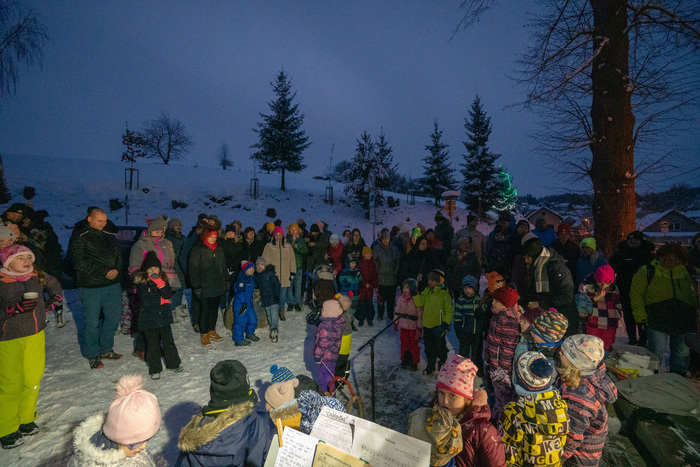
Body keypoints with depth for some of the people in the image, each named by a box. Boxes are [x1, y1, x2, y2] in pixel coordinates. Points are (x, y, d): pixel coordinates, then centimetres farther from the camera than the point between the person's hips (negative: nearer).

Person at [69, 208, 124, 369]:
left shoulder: (110, 237, 11)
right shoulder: (79, 238, -6)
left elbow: (119, 258, 12)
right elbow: (80, 263, -14)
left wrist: (117, 270, -9)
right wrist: (105, 271, -16)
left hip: (113, 285, 5)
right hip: (91, 287, -5)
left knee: (114, 317, 11)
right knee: (92, 322, 4)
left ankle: (106, 349, 29)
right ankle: (93, 355, 22)